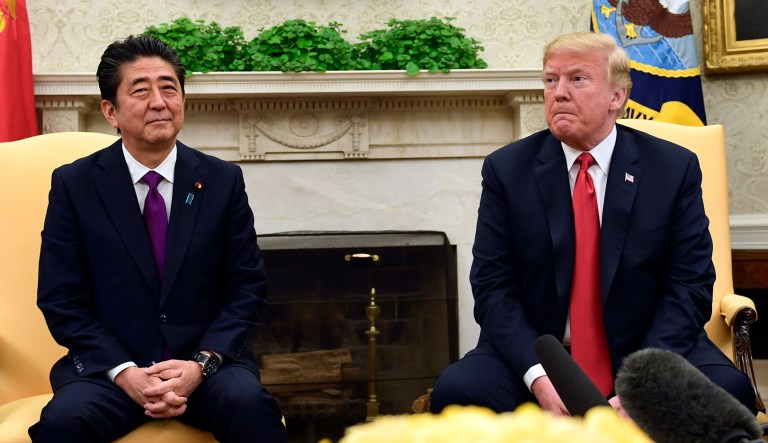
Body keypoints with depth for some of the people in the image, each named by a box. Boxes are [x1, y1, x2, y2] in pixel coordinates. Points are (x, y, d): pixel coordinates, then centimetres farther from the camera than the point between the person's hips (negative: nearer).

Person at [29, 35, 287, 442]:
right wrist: (125, 373, -15)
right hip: (108, 364, 0)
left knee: (250, 405, -31)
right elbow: (61, 300, -1)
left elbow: (248, 287, 3)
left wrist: (202, 363, -12)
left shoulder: (223, 180, 3)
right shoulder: (73, 184, 1)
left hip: (205, 361, 0)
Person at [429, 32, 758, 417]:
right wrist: (538, 376, -20)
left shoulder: (675, 168, 2)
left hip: (646, 351, 0)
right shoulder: (506, 169, 2)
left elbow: (689, 286, -2)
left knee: (730, 389, -29)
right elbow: (493, 288, -3)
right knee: (454, 388, -28)